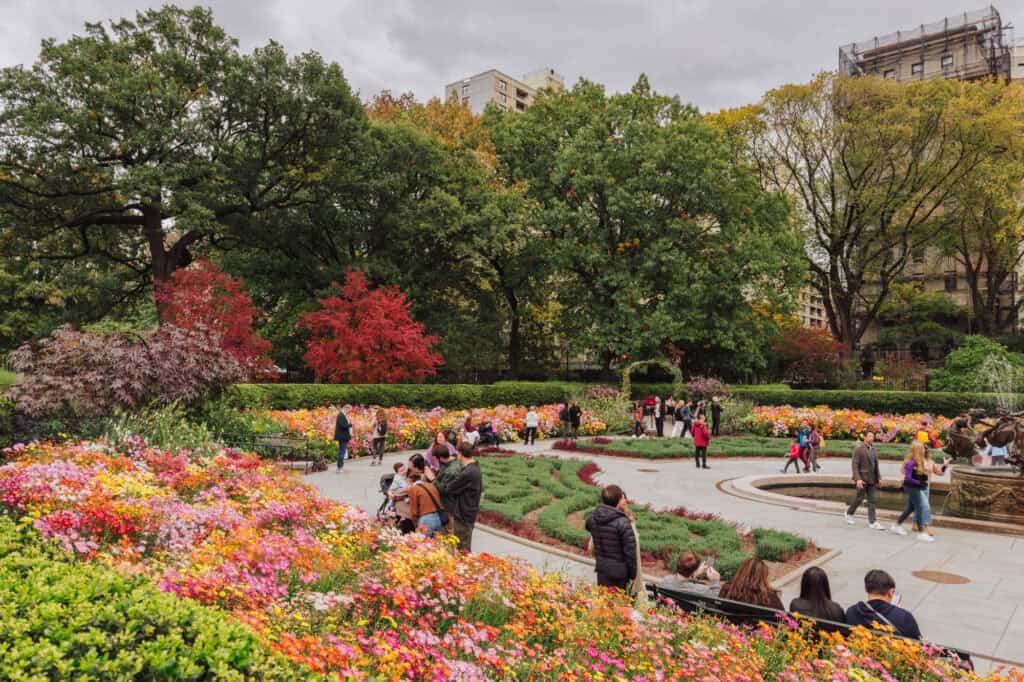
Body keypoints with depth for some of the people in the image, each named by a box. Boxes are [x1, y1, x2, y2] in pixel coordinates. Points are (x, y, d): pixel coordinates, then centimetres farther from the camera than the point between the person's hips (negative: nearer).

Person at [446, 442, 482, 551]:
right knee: (466, 546, 21)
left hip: (463, 515, -9)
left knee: (462, 549, 3)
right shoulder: (475, 468, 5)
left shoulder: (467, 473, -27)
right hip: (470, 512, 9)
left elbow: (450, 489, -21)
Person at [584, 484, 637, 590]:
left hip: (601, 569, 5)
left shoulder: (594, 518, -5)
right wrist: (632, 575, -7)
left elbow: (588, 526, 21)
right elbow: (630, 551, -19)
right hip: (619, 571, -5)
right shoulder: (622, 523, -23)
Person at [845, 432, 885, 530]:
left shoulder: (872, 448, 11)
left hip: (872, 479, 6)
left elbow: (876, 465, 16)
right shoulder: (859, 448, -11)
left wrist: (879, 477, 11)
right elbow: (854, 464, -15)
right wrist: (858, 479, -21)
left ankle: (872, 522, 7)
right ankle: (849, 513, 27)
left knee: (873, 500, 4)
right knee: (860, 498, 4)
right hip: (862, 478, -6)